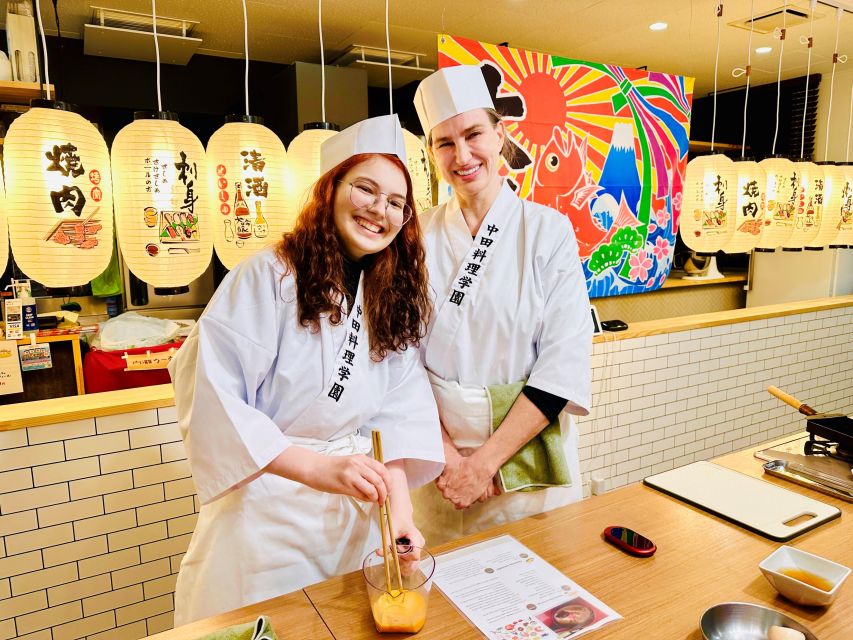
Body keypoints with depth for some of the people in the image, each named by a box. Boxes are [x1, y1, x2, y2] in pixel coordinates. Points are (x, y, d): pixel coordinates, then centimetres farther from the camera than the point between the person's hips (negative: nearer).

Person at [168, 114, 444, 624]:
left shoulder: (395, 298, 2)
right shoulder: (269, 276, -16)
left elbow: (400, 414, -6)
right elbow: (209, 396, -22)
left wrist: (400, 510, -19)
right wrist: (315, 467, -31)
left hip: (355, 504, 5)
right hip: (266, 500, -5)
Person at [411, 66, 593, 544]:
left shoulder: (548, 230, -8)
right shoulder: (420, 236, -2)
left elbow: (565, 362, -13)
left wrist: (486, 460, -16)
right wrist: (446, 453, -13)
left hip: (529, 449, -1)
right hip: (437, 451, 2)